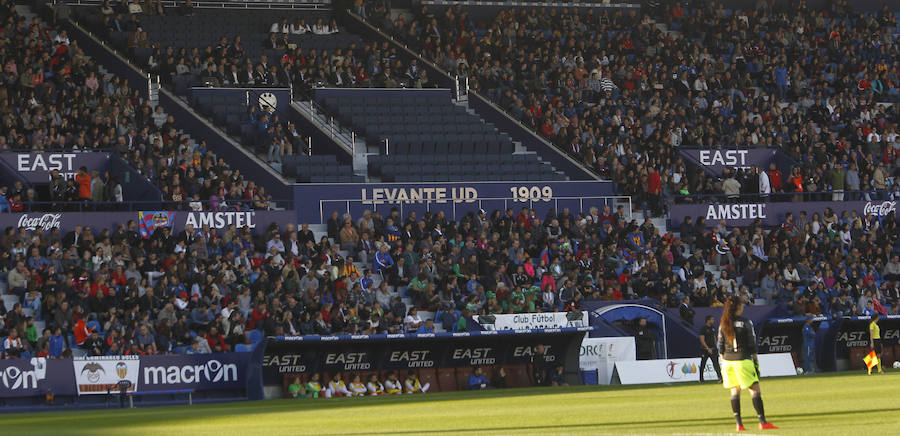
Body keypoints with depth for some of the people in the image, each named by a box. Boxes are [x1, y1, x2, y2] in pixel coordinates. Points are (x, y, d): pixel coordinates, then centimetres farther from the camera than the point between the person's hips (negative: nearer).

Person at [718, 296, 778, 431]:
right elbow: (752, 344, -6)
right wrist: (756, 360, 2)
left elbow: (721, 346, 8)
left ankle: (739, 424, 7)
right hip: (742, 359, -5)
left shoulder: (723, 324, 5)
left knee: (735, 391, 11)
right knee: (755, 389, 0)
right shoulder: (745, 322, -7)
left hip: (728, 360, 5)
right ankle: (763, 422, -4)